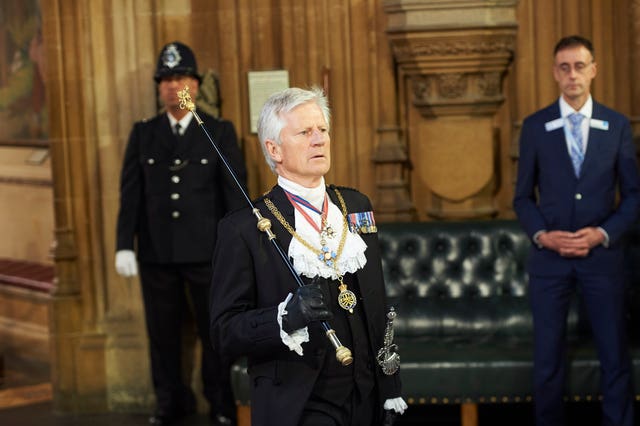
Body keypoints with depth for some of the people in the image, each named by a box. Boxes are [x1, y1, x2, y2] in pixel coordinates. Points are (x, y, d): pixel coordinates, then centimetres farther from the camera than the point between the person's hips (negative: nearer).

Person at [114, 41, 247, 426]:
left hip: (207, 250, -2)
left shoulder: (220, 132, 2)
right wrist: (125, 246, -5)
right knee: (163, 333, 9)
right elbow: (131, 193, 3)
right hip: (156, 252, 2)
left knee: (216, 330, 6)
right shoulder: (143, 134, 8)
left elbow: (235, 192, -1)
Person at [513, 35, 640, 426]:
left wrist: (603, 233, -10)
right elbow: (523, 196, 6)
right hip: (550, 255, 0)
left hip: (602, 254, 0)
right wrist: (542, 234, -11)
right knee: (548, 358, 5)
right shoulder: (535, 127, 3)